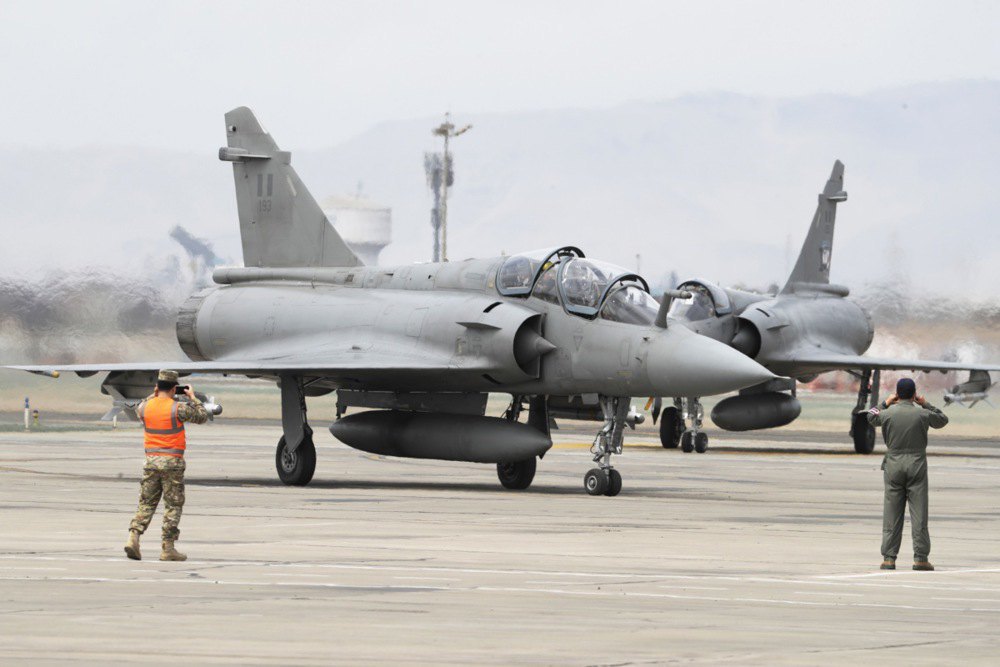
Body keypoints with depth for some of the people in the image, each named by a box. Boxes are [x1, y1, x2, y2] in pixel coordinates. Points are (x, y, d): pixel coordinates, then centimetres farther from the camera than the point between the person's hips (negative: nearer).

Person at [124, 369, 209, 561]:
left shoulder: (146, 407, 2)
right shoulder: (178, 408, -11)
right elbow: (202, 417, 3)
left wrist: (154, 395, 27)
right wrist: (193, 398, 15)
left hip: (151, 460, 4)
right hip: (172, 461, -4)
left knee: (146, 503, 11)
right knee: (173, 506, 3)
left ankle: (133, 537, -7)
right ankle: (168, 549, 2)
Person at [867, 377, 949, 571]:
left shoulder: (888, 414, -3)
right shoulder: (922, 414, -5)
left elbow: (871, 418, 19)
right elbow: (943, 420, 15)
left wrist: (885, 403, 26)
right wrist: (926, 405, 19)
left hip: (893, 464, 1)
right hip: (917, 464, -1)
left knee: (891, 513, 4)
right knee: (919, 512, 0)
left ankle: (889, 557, 1)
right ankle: (920, 557, -3)